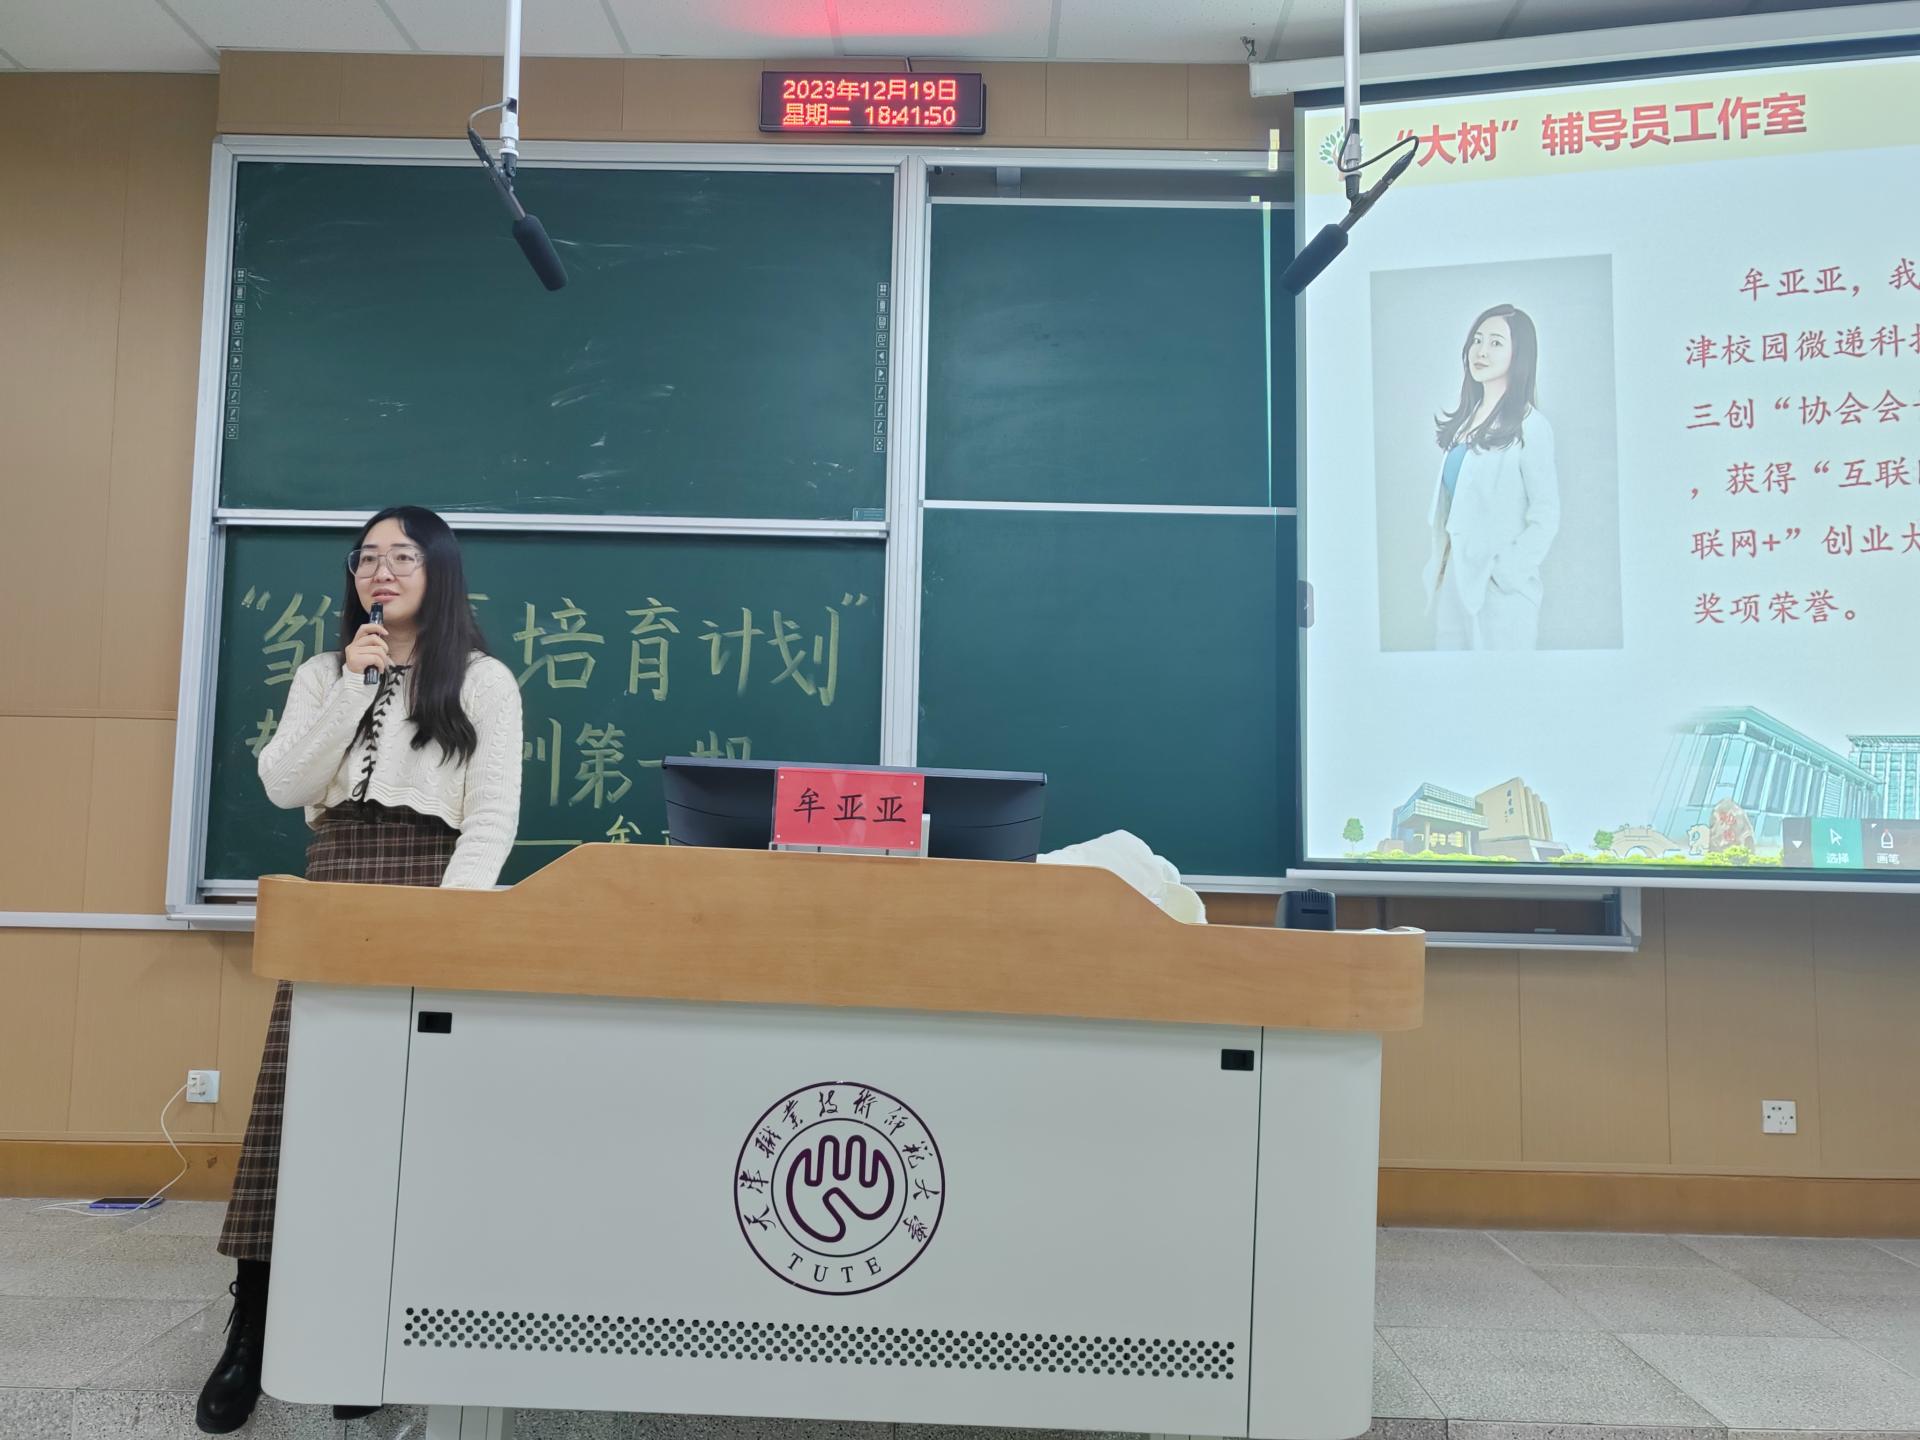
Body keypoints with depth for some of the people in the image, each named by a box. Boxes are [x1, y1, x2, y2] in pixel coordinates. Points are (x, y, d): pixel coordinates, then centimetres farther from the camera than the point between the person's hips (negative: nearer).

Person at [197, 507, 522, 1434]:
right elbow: (283, 787, 2)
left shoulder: (483, 680, 4)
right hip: (331, 888, 3)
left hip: (427, 888, -3)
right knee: (296, 1088, -1)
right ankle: (251, 1328, 7)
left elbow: (494, 813, -4)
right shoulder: (323, 674, 16)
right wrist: (355, 685, -6)